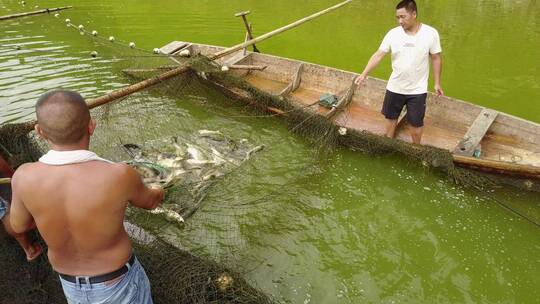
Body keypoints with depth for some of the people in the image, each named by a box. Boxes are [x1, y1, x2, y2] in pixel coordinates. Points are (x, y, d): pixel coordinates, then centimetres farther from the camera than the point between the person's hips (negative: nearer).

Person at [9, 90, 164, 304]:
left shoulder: (24, 176, -25)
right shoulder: (121, 176, -34)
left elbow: (18, 225, -3)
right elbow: (149, 201, -9)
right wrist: (158, 194, 15)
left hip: (70, 283, 4)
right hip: (118, 281, -3)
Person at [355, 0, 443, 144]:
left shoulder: (431, 33, -12)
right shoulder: (393, 33, -9)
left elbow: (436, 58, -2)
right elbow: (378, 55, -9)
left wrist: (437, 83, 0)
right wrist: (364, 74, -19)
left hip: (417, 90, -2)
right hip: (394, 87, 2)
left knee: (416, 123, 9)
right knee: (391, 117, 18)